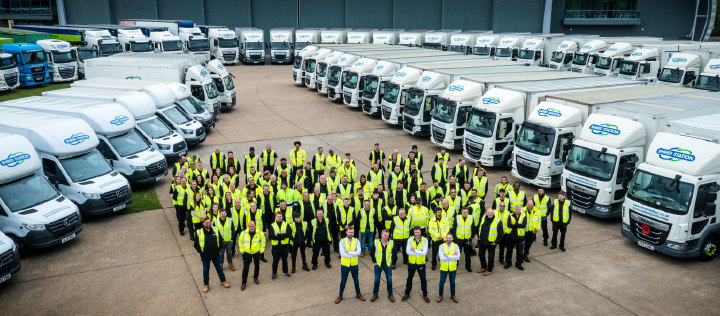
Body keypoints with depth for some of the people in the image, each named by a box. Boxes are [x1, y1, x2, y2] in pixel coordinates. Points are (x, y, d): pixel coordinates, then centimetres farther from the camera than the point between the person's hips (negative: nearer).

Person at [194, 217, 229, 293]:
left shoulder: (215, 230, -5)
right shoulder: (199, 233, -12)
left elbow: (221, 240, 6)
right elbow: (196, 244, -3)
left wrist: (219, 249, -1)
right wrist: (201, 252, -7)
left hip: (216, 255, 2)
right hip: (205, 256, -2)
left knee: (219, 268, 17)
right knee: (206, 270, 14)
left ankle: (223, 281, 35)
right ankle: (206, 285, 30)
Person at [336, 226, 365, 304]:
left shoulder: (356, 241, -8)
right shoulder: (342, 241, -14)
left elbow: (358, 252, -21)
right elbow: (342, 254, -23)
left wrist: (348, 252, -25)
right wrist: (354, 254, -21)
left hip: (354, 265, 2)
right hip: (345, 265, -2)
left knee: (356, 280, 19)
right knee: (343, 281, 14)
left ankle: (358, 294, 40)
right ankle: (340, 296, 33)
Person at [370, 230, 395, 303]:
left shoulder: (391, 243, -9)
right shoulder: (376, 242, -13)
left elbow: (394, 253, 6)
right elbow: (372, 253, -2)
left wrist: (391, 261, 0)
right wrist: (374, 262, -4)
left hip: (387, 265, 1)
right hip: (378, 265, -1)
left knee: (389, 280, 7)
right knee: (377, 280, 10)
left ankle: (390, 294, 24)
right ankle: (375, 294, 26)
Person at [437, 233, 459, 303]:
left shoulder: (456, 246, -8)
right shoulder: (441, 246, -12)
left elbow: (457, 257, -19)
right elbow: (442, 258, -22)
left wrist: (447, 256, -23)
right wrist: (453, 256, -22)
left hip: (453, 268, 1)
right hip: (444, 268, -1)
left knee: (452, 282, 17)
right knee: (442, 283, 12)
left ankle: (453, 295, 37)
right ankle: (440, 295, 32)